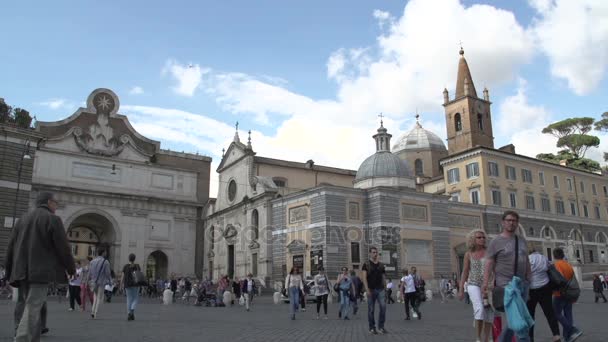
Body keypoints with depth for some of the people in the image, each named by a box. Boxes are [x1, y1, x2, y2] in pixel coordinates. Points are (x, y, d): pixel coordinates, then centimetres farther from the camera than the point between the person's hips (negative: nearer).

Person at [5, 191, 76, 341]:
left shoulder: (22, 219, 17)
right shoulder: (52, 219, -3)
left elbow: (11, 248, 15)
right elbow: (63, 247, -7)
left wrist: (10, 273, 19)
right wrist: (71, 268, 4)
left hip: (21, 272, 7)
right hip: (41, 271, -7)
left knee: (31, 308, 16)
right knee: (32, 309, -10)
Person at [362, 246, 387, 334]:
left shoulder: (381, 265, 12)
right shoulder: (366, 264, -1)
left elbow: (383, 278, 16)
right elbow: (364, 278, -9)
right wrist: (367, 289, -19)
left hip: (380, 289, 3)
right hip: (371, 290, -3)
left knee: (383, 306, -11)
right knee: (371, 309, 2)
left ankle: (381, 327, 0)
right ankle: (372, 328, 14)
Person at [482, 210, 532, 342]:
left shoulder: (522, 241, 14)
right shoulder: (496, 242, -4)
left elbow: (527, 261, 18)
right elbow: (489, 264, -9)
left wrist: (529, 280, 12)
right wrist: (485, 283, -18)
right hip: (506, 285, -6)